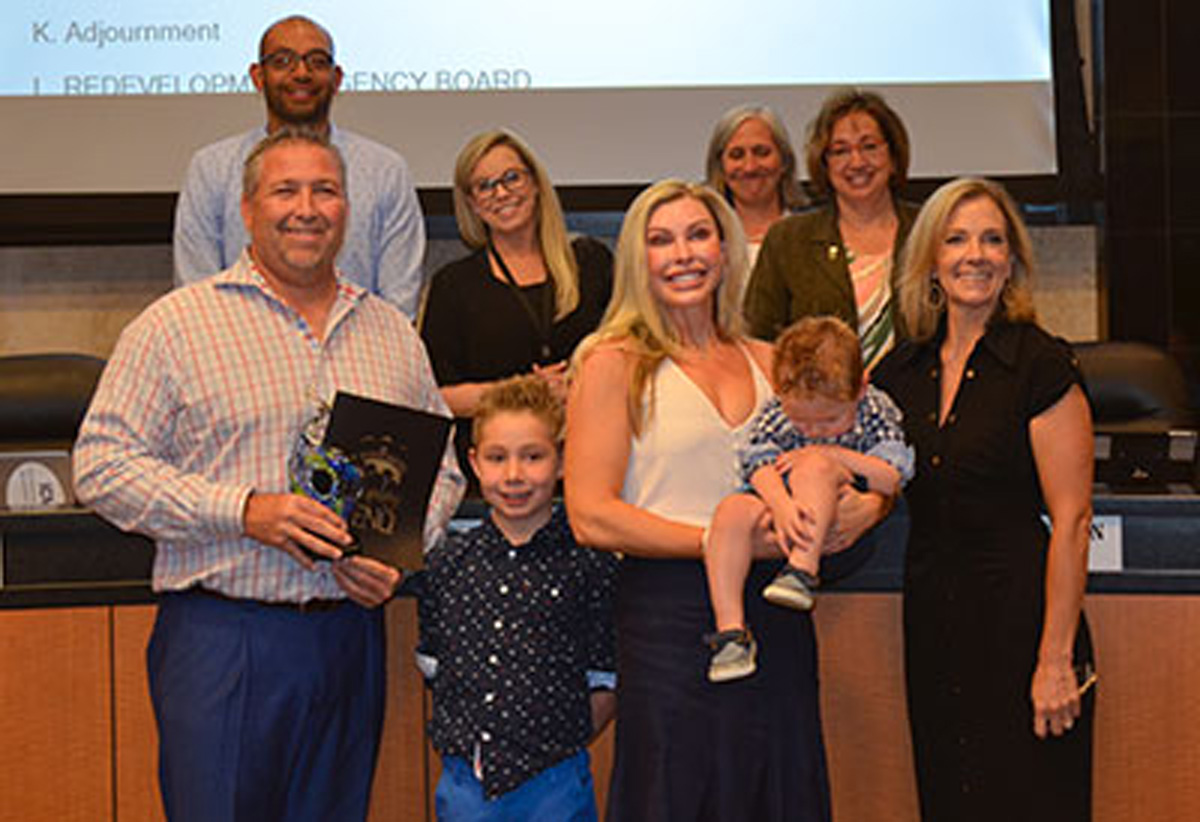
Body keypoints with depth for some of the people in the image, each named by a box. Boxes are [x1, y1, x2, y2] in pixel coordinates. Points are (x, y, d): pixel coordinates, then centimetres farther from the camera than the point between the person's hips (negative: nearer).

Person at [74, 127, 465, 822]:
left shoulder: (393, 333, 13)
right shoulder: (176, 324, -1)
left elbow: (444, 467, 17)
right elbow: (104, 465, -6)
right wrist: (243, 511, -17)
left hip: (351, 631, 4)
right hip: (221, 639, -4)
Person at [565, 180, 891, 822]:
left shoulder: (766, 362, 13)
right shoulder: (616, 363, 0)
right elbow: (591, 517, -9)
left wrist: (867, 507, -3)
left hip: (776, 619, 5)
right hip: (668, 617, -4)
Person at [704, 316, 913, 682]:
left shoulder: (877, 410, -6)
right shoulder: (775, 414, -3)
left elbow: (892, 479, -13)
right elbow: (760, 464, -15)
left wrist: (831, 454, -18)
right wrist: (782, 506, -36)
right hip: (777, 503, 2)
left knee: (815, 467, -32)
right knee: (732, 510, -29)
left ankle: (803, 570, -39)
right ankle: (730, 630, -32)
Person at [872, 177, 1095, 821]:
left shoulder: (1042, 365, -9)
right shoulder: (902, 371, 8)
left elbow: (1070, 521, -11)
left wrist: (1057, 659, -15)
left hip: (1018, 616, -5)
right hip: (931, 617, 6)